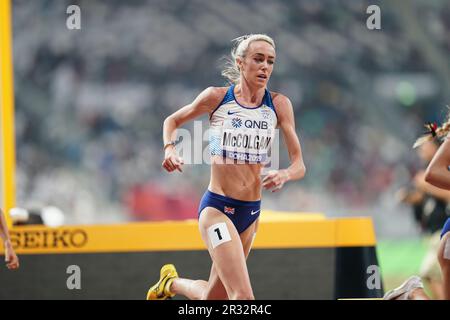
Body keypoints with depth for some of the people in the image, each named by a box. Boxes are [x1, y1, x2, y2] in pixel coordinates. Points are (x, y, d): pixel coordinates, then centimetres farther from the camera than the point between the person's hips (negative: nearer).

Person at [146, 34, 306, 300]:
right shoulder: (217, 97, -5)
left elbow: (299, 165, -4)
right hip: (217, 208, -4)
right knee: (243, 297, -21)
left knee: (213, 297, 18)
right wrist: (170, 149, -8)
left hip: (252, 212, 4)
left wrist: (284, 175, -27)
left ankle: (172, 282, 47)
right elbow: (172, 121, 12)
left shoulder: (279, 105, -1)